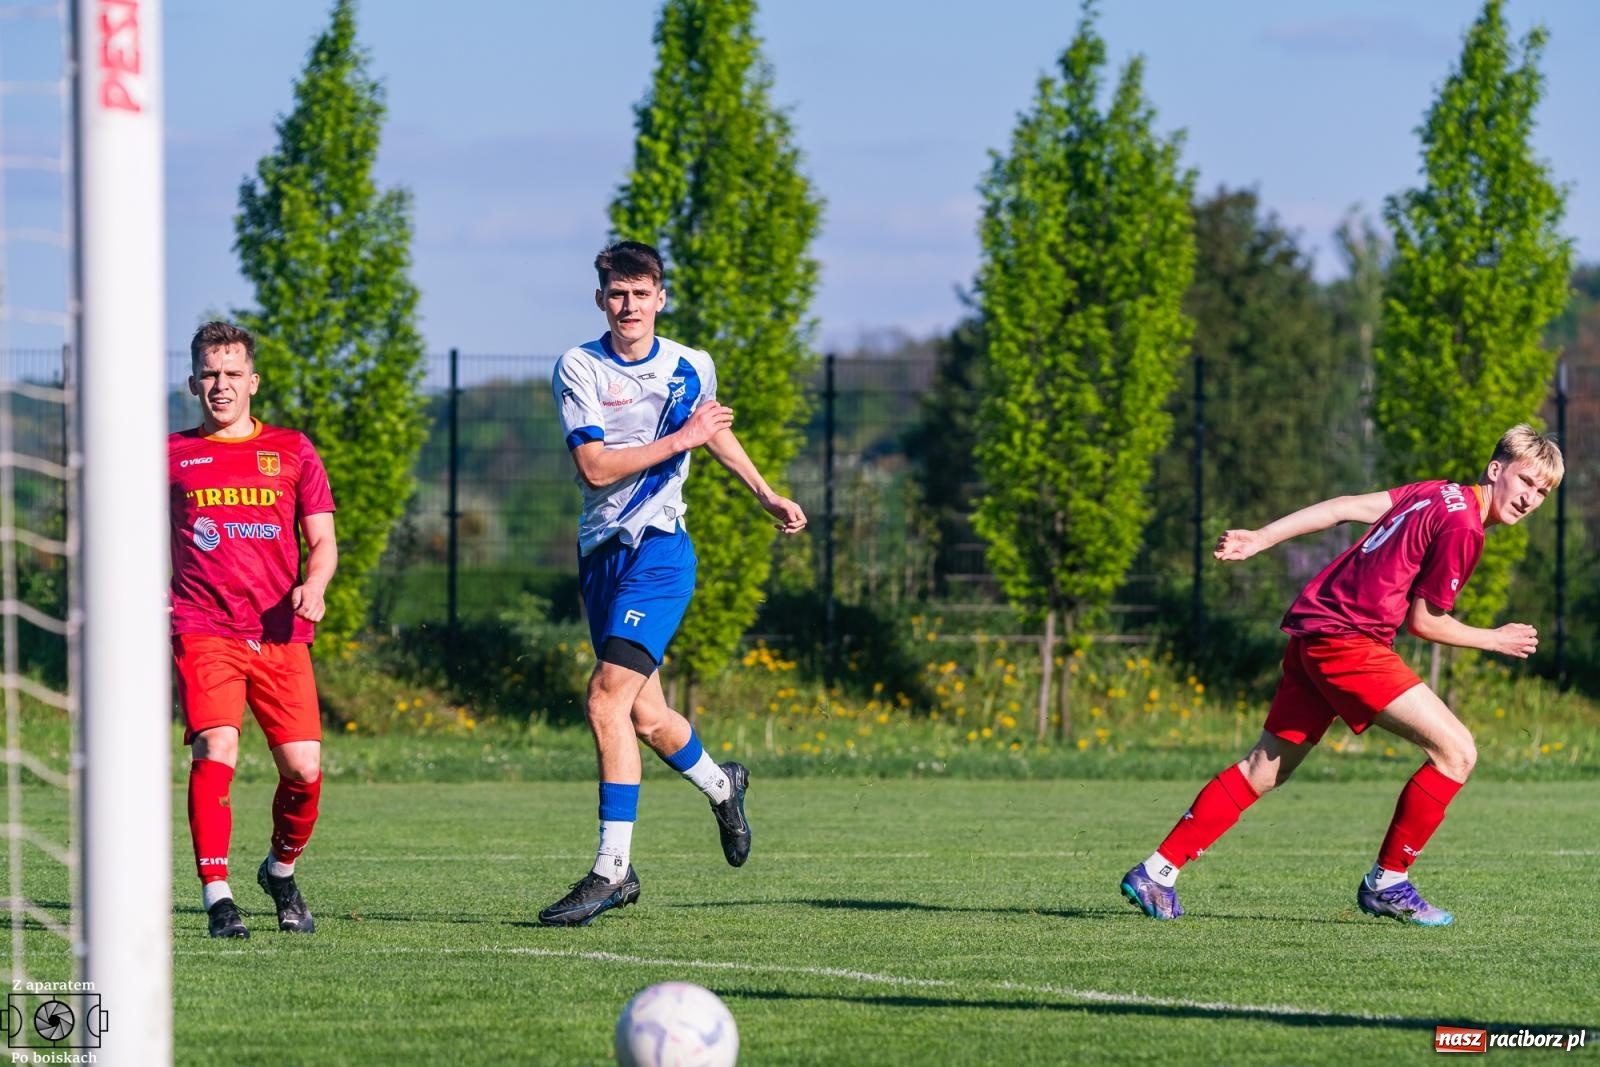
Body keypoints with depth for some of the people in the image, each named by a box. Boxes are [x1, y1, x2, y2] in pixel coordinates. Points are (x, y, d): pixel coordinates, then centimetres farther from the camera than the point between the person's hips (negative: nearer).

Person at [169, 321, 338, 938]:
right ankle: (217, 898, -17)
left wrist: (313, 585, -9)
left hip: (281, 634, 1)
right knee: (216, 750, -21)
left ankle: (281, 872, 24)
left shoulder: (292, 452, 13)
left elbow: (323, 543, 11)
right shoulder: (172, 456, 11)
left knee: (303, 770, -5)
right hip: (203, 631, -1)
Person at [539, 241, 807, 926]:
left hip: (659, 549, -2)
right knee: (643, 714, 8)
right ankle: (722, 787, 40)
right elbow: (594, 466, -14)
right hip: (601, 553, 3)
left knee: (608, 700, -18)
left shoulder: (691, 368, 4)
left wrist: (766, 495, 33)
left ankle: (612, 869, -18)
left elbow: (712, 429, 26)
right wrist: (680, 439, -14)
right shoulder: (578, 368, -3)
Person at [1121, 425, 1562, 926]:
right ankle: (1387, 883, -1)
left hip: (1312, 630, 10)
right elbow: (1424, 621, -8)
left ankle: (1155, 873, 17)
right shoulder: (1463, 527, -12)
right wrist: (1495, 640, 6)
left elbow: (1349, 507, 12)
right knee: (1456, 751, -9)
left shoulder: (1437, 493, 14)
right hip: (1348, 640, -10)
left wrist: (1263, 538, 13)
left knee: (1265, 769, 16)